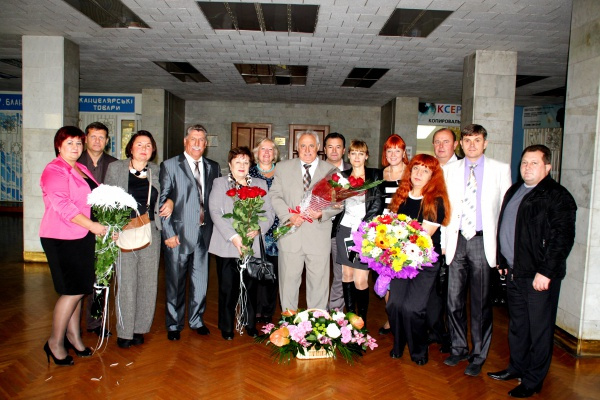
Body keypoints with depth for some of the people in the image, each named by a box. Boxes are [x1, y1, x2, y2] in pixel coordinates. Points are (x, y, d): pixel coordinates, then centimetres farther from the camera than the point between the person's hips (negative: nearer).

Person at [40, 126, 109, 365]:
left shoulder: (82, 170, 15)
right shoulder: (54, 170, -11)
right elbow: (62, 205, -21)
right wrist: (91, 225, -22)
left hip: (82, 238, 8)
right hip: (62, 239, -8)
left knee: (77, 290, 14)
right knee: (73, 290, -6)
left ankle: (73, 336, 27)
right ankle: (55, 342, 11)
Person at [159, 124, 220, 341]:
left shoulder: (213, 167, 10)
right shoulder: (169, 166, -1)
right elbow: (162, 201, -5)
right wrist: (168, 233, -11)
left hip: (205, 233, 4)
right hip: (179, 234, -3)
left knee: (201, 280, 12)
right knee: (175, 282, 8)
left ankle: (197, 320, 31)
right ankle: (174, 325, 25)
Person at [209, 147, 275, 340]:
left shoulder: (260, 184, 14)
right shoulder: (219, 183, 7)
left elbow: (269, 212, 6)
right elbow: (215, 212, -6)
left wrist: (258, 229, -14)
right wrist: (233, 236, -16)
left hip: (252, 245, 2)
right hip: (227, 246, -2)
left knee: (251, 287, 7)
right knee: (228, 288, 3)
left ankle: (250, 324, 24)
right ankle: (226, 327, 19)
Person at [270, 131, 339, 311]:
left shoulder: (331, 171, 7)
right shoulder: (283, 168, 8)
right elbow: (275, 195, 4)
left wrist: (322, 213, -15)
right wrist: (289, 215, -12)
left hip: (319, 237, 0)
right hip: (290, 236, 1)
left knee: (318, 283, 7)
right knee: (288, 281, 9)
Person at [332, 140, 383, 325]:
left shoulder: (375, 175, 3)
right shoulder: (342, 176, 11)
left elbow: (377, 205, -4)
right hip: (344, 230, 3)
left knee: (361, 281, -7)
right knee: (347, 275, 7)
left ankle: (362, 321, 7)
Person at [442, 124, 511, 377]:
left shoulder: (500, 169, 3)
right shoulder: (450, 170, 9)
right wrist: (444, 239, 3)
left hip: (484, 242, -2)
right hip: (457, 241, 2)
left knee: (481, 302, 6)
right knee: (454, 299, 8)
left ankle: (478, 355, 21)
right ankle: (458, 348, 27)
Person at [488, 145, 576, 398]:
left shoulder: (558, 196, -11)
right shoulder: (514, 191, 14)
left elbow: (563, 238, -17)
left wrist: (545, 272, -20)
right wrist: (502, 261, 18)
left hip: (539, 277, -8)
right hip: (514, 273, 8)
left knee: (539, 329, 5)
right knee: (517, 325, 19)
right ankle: (516, 367, 36)